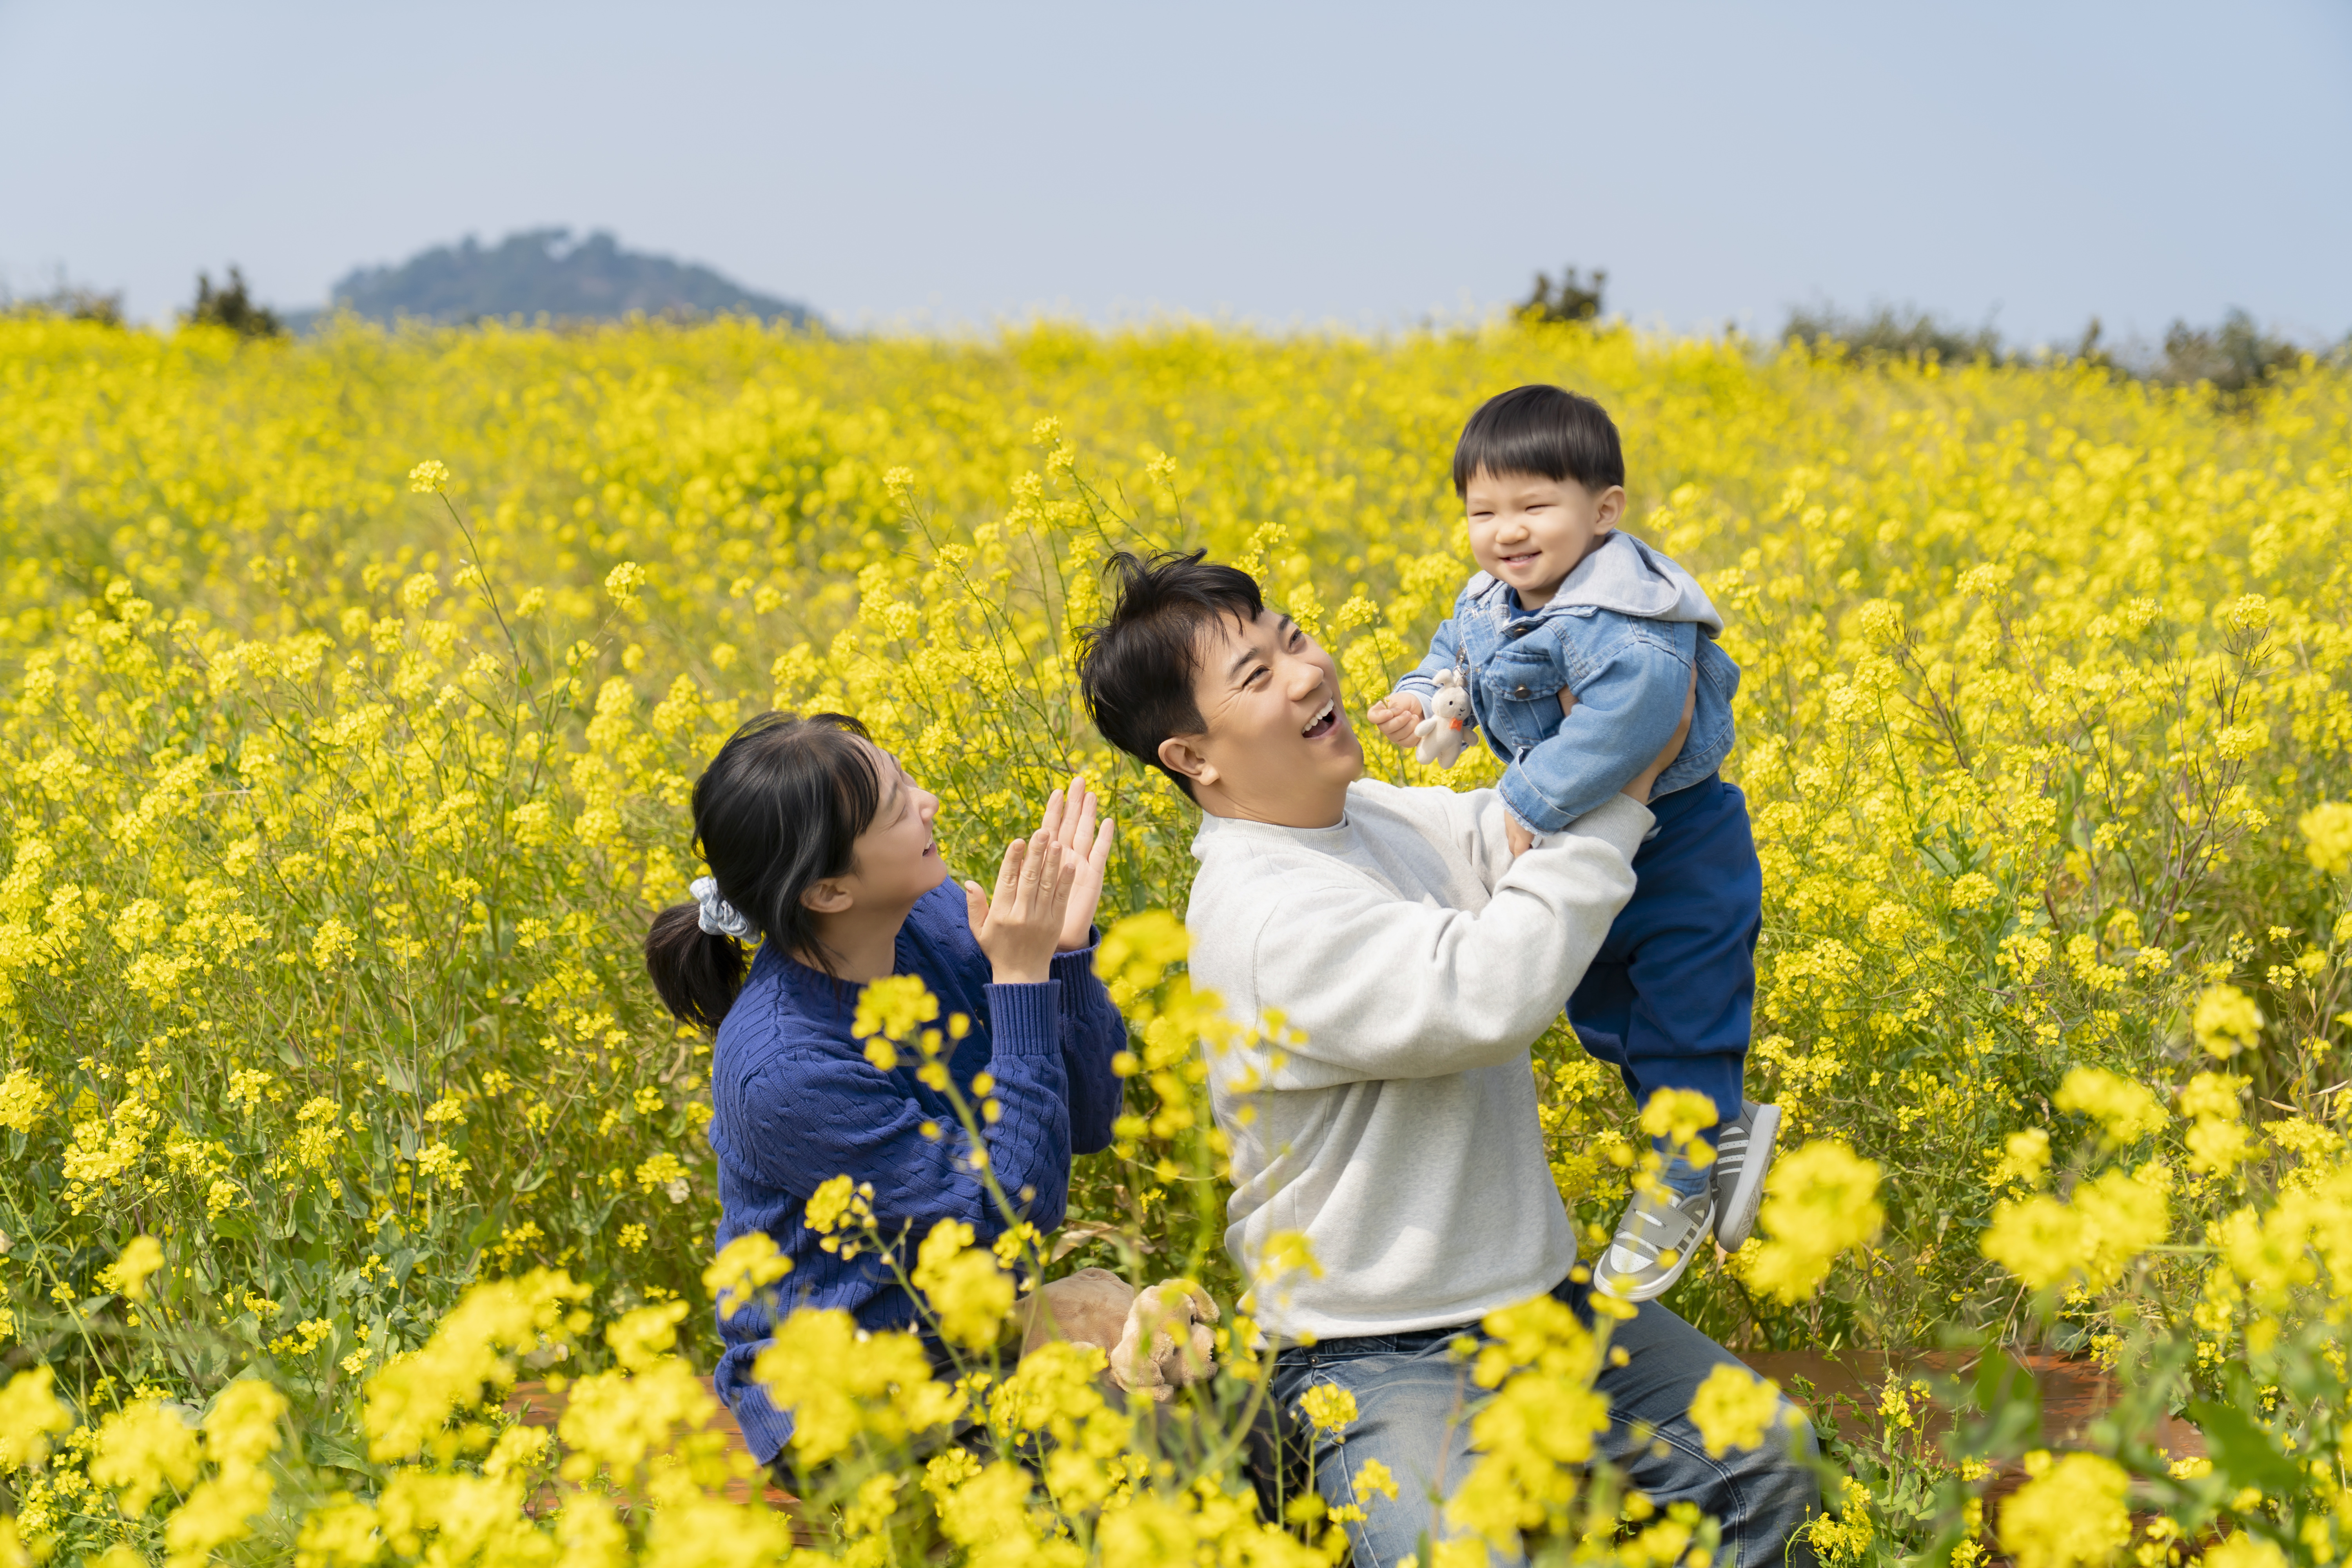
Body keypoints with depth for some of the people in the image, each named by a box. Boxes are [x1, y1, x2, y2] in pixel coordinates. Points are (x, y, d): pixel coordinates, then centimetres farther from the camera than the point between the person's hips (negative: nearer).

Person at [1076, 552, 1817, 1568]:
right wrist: (1618, 793, -24)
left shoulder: (1375, 818, 5)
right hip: (1379, 1358, -9)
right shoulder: (1268, 915, -23)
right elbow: (1492, 993, -31)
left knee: (1774, 1471, 5)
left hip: (1535, 1293, 9)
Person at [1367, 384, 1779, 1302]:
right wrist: (1419, 696, -2)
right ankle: (1728, 1127, 39)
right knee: (1602, 1009, 21)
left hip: (1678, 858, -9)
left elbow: (1631, 714, -48)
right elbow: (1456, 651, 19)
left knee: (1679, 1015, 5)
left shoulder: (1616, 620, -32)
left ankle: (1684, 1190, 25)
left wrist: (1533, 802, -45)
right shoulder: (1488, 604, -3)